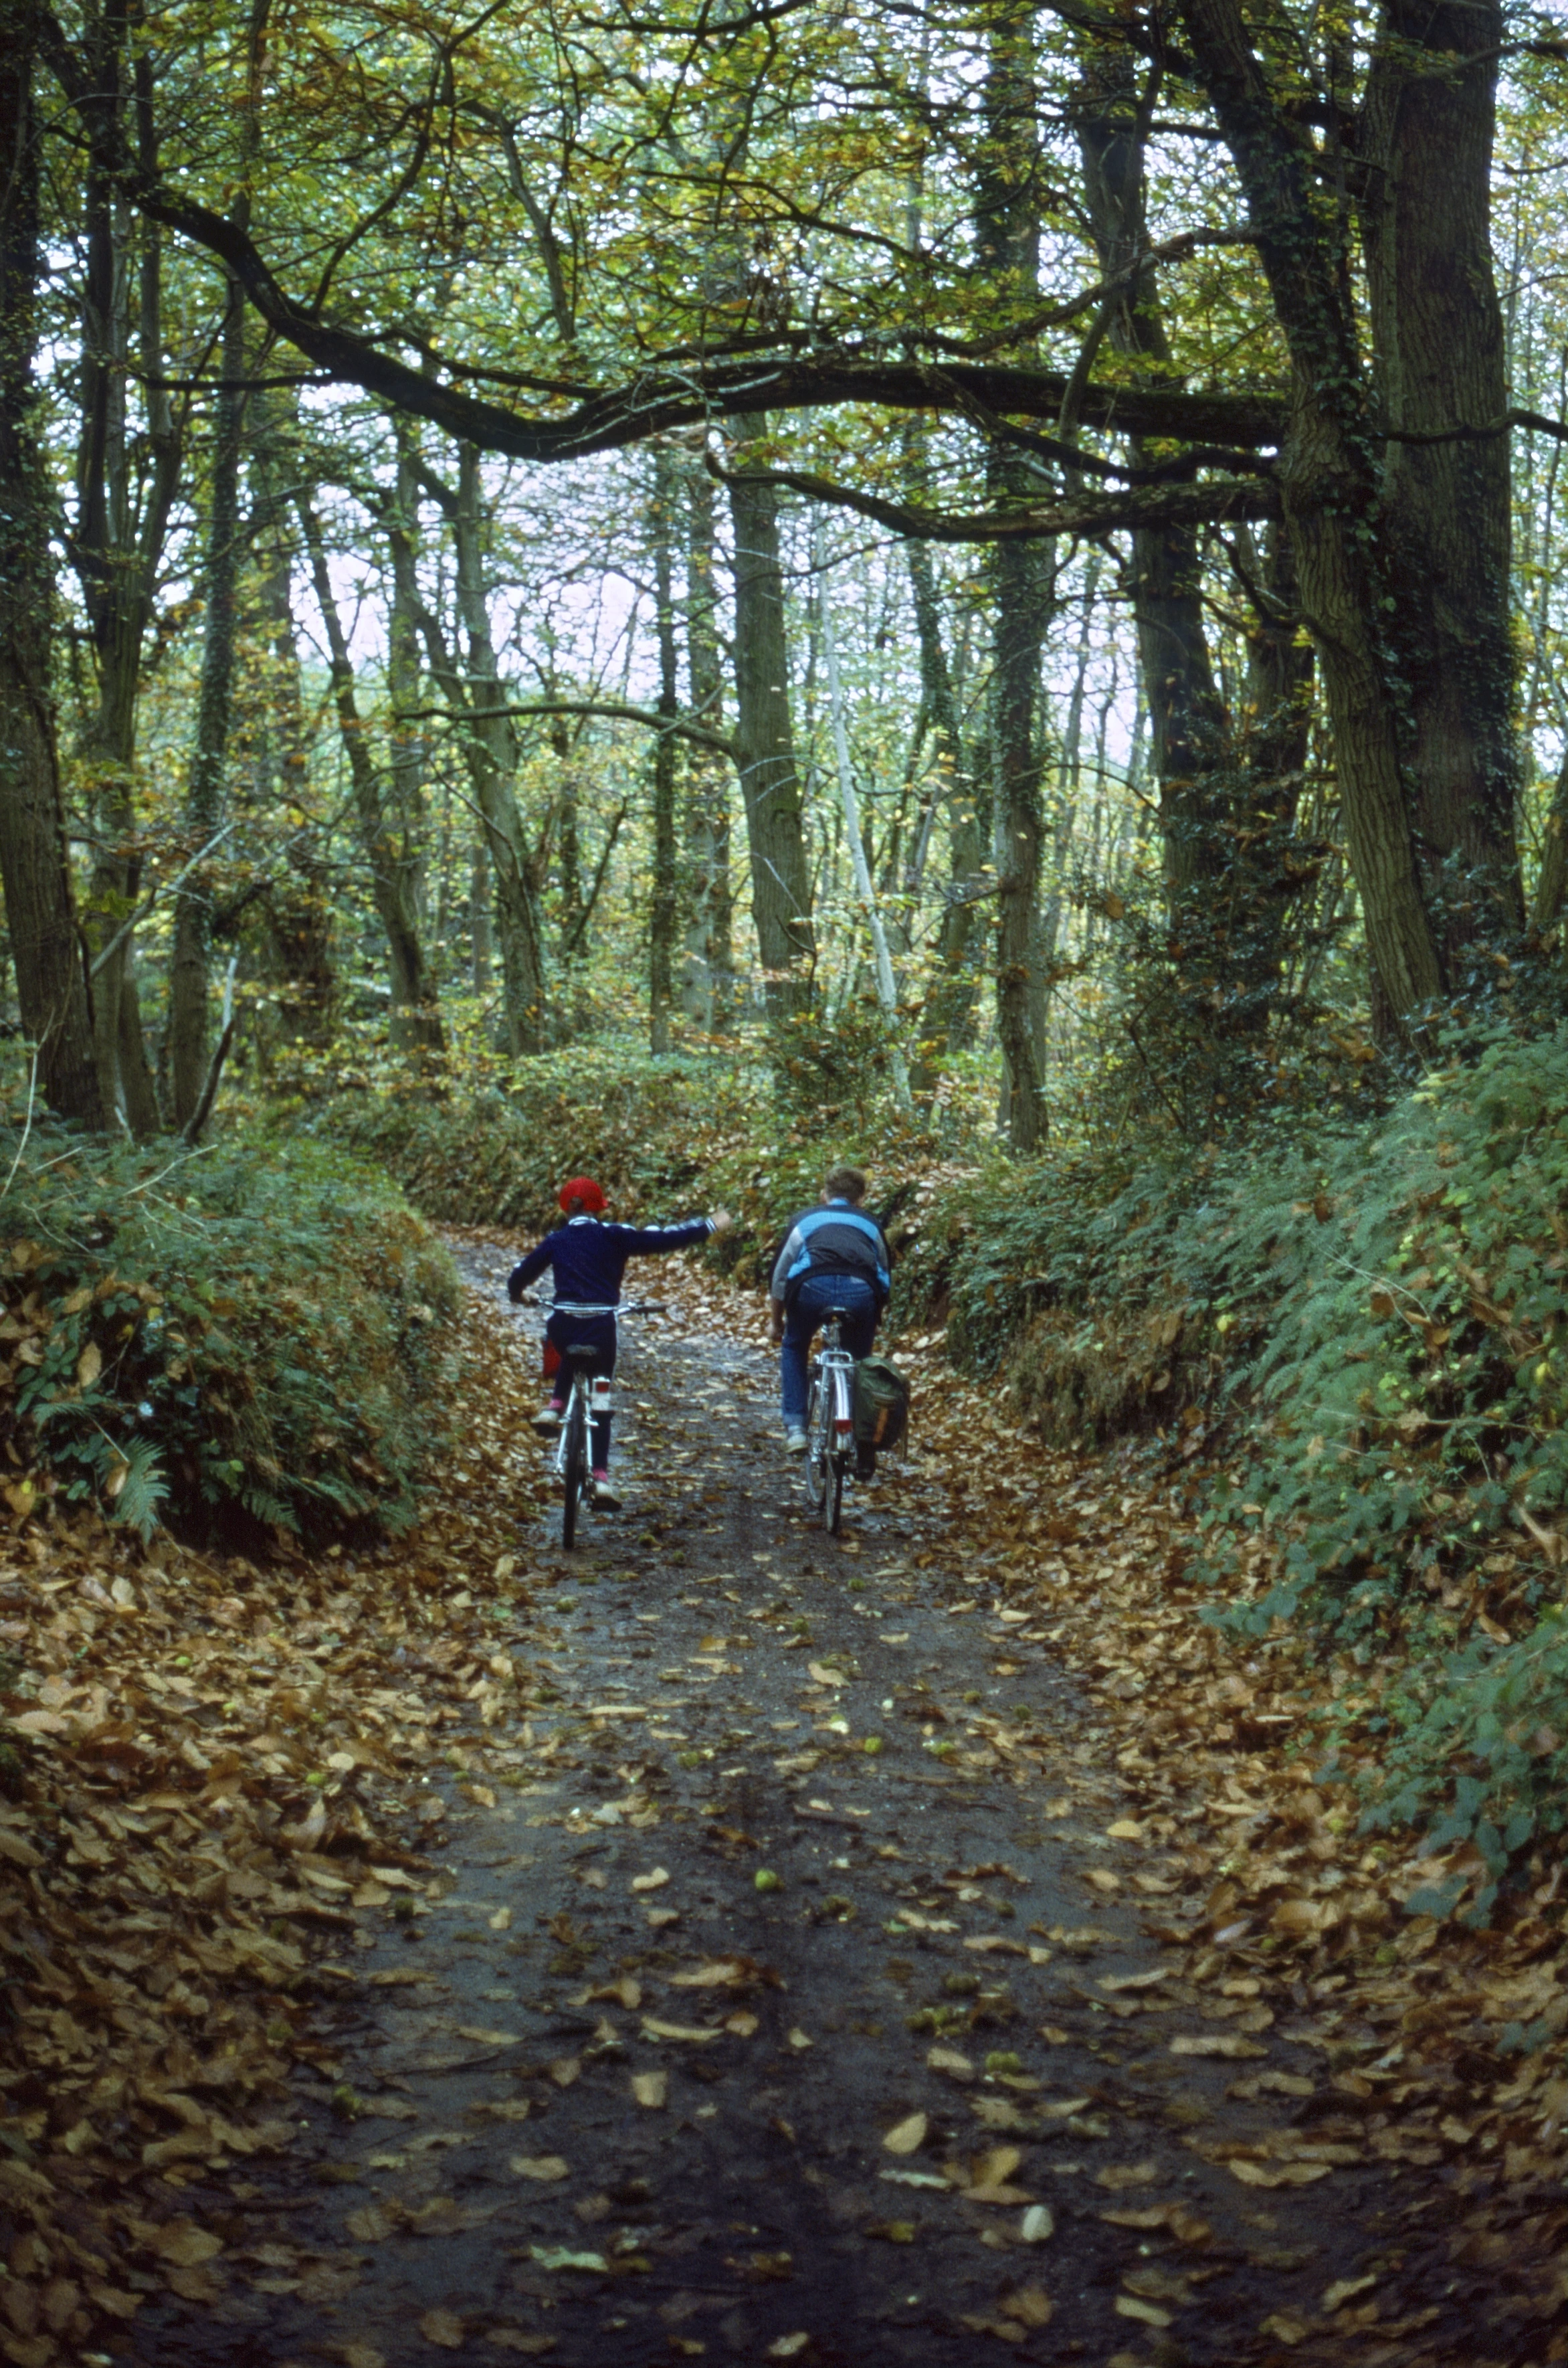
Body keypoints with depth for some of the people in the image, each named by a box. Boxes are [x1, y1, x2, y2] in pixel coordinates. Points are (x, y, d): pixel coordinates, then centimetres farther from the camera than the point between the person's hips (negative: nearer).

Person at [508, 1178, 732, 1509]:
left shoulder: (555, 1241, 8)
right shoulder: (614, 1237, 3)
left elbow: (521, 1273, 13)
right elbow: (665, 1238, 1)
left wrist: (515, 1294, 36)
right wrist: (711, 1225, 10)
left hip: (562, 1328, 1)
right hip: (601, 1329, -1)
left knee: (572, 1356, 38)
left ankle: (554, 1407, 16)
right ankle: (600, 1476, 4)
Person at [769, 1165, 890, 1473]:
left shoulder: (807, 1219, 30)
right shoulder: (870, 1224, 33)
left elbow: (780, 1275, 30)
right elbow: (885, 1278, 38)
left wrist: (777, 1323, 42)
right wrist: (872, 1318, 52)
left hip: (813, 1285, -1)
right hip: (862, 1290, 1)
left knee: (794, 1348, 27)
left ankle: (795, 1429, 14)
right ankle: (865, 1452, 23)